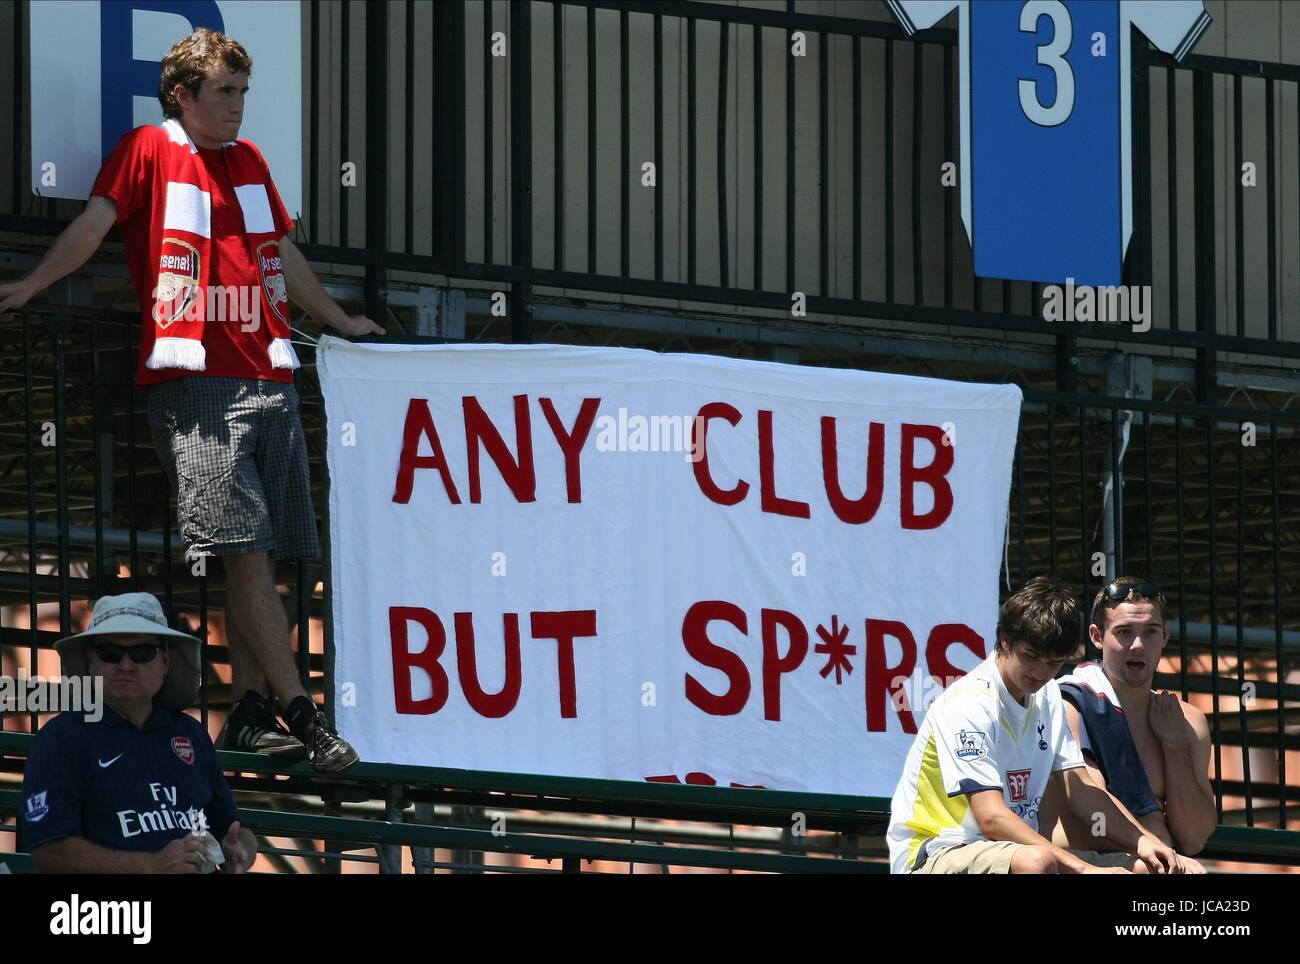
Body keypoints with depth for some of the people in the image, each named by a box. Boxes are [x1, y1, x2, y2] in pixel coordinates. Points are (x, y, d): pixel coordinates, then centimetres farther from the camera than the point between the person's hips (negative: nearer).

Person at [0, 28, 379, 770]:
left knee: (259, 555, 1)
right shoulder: (147, 151, 4)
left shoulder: (249, 161, 21)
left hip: (270, 381, 6)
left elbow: (285, 255, 31)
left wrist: (343, 324, 40)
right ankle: (303, 714, -14)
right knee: (246, 549, -12)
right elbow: (94, 223, -4)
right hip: (195, 384, -6)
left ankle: (250, 712, 3)